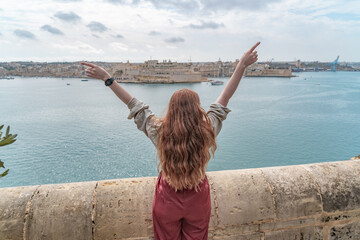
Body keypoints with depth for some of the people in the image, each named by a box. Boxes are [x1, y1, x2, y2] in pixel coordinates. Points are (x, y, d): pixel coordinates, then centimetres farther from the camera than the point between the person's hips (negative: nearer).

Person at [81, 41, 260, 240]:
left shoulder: (159, 131, -22)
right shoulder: (207, 131, -22)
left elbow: (133, 104, -15)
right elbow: (225, 98, -15)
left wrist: (107, 78, -7)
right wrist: (242, 65, -11)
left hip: (167, 199, 0)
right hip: (198, 200, 1)